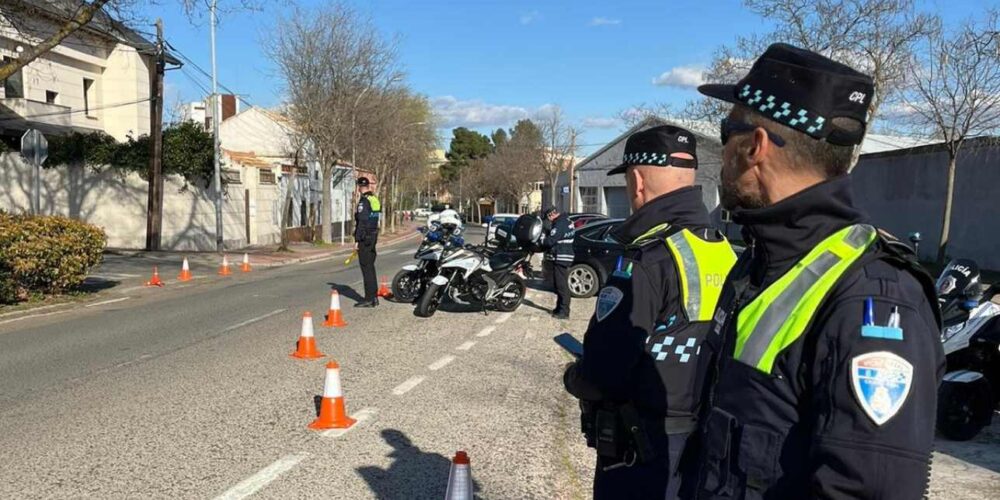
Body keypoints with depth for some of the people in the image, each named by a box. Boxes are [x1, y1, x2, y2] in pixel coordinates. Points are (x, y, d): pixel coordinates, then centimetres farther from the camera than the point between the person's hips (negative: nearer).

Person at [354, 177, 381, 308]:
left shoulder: (363, 201, -14)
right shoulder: (376, 200, 13)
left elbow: (362, 222, -18)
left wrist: (357, 240, -16)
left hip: (364, 238, -9)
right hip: (373, 236, 9)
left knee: (366, 268, -6)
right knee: (370, 266, 15)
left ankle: (369, 299, -5)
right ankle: (374, 297, 19)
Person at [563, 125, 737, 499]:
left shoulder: (648, 260, -24)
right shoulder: (722, 250, 2)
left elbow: (601, 376, -25)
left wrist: (572, 377, -3)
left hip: (645, 453, -8)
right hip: (705, 441, 8)